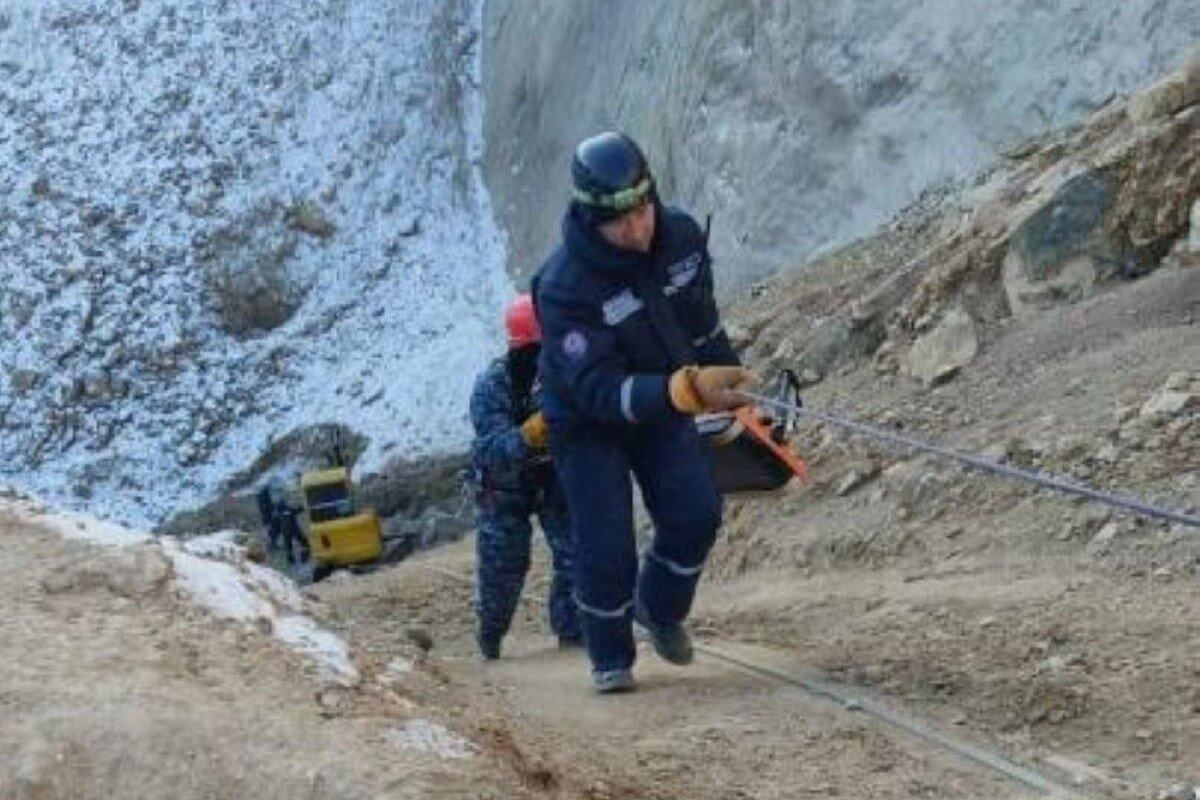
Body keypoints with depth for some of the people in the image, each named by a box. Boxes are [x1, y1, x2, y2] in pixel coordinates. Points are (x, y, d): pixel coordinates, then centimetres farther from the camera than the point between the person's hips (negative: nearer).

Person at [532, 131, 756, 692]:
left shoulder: (682, 238, -17)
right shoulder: (564, 288, -34)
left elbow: (702, 321, 4)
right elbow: (599, 391, -40)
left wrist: (726, 379, 16)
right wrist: (688, 390, -54)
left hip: (664, 406, 5)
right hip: (588, 420, -4)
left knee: (696, 515, -7)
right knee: (607, 546, -9)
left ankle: (660, 608, 22)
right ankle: (610, 658, 16)